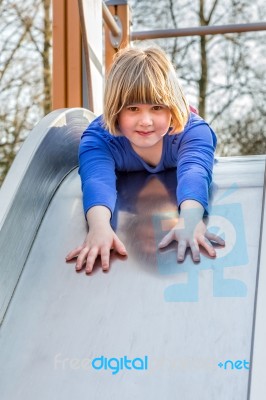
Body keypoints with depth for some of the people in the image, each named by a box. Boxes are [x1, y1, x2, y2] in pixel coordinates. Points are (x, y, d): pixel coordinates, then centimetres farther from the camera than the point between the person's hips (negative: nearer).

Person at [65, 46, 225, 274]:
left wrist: (190, 218, -77)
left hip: (176, 205, 1)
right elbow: (97, 180, -54)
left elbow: (194, 173, -54)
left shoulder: (193, 131, -33)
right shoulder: (98, 139, -33)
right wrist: (99, 226, -76)